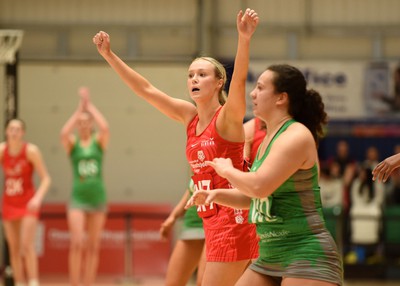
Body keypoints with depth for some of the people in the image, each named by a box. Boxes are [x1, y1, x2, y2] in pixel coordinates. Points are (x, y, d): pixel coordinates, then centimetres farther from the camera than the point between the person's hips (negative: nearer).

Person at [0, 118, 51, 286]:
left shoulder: (31, 151, -13)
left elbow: (46, 178, -13)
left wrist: (38, 198, -28)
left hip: (28, 203, -4)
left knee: (27, 245, -16)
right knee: (14, 248, 5)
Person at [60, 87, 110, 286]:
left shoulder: (99, 141, 4)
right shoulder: (72, 143, 2)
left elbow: (105, 128, -18)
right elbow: (64, 133, -21)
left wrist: (90, 105, -12)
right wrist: (80, 108, -17)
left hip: (97, 197, 2)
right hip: (78, 197, -1)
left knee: (93, 247, 5)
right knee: (76, 243, -14)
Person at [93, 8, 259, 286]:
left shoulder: (228, 117, -9)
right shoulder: (189, 116, 10)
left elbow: (239, 79, -27)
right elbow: (146, 90, 13)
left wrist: (244, 39, -43)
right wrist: (109, 55, 9)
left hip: (233, 218, -8)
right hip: (212, 220, 8)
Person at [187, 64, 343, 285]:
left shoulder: (296, 136, -15)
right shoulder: (269, 140, 15)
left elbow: (260, 186, -27)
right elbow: (252, 197, 26)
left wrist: (227, 170, -8)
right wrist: (216, 194, 8)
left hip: (306, 255, -10)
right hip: (270, 257, 10)